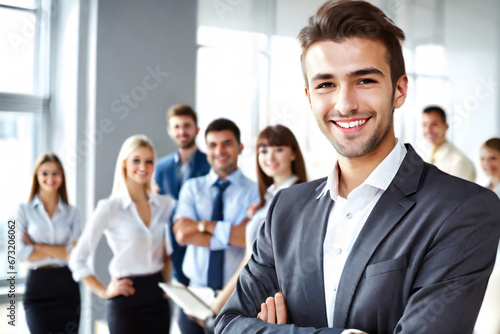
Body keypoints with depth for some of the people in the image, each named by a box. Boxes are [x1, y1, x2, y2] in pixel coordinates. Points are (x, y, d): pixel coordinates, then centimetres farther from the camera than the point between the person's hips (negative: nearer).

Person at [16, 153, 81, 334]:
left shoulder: (72, 212, 6)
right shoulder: (24, 210, 3)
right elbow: (23, 254, -6)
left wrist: (38, 246, -9)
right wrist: (61, 251, -8)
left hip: (67, 286, 2)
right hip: (38, 285, -1)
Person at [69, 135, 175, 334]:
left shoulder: (165, 205, 4)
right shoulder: (109, 208, -7)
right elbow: (77, 260, -4)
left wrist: (167, 283, 5)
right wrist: (104, 292, -5)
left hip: (158, 298, 4)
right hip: (126, 302, -4)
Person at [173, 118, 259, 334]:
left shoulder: (254, 191, -5)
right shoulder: (192, 188, 5)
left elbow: (249, 235, -20)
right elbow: (182, 234, -9)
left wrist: (204, 225, -13)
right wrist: (230, 236, -13)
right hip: (196, 292, 3)